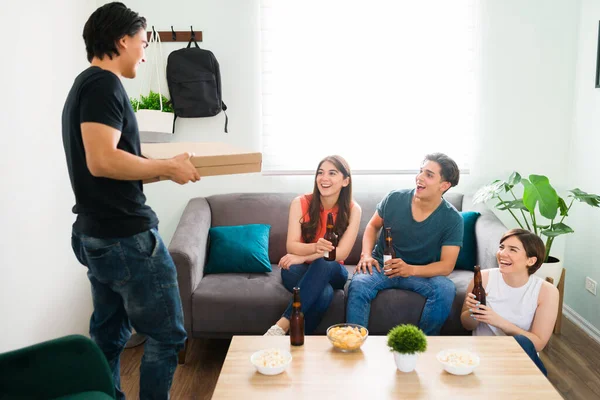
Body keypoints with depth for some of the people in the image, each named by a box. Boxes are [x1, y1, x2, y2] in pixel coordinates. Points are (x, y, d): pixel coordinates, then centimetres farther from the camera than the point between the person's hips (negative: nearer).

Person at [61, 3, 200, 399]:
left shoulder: (84, 85, 16)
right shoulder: (104, 84, -14)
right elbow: (102, 160, -25)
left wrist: (155, 165, 18)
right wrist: (168, 167, -16)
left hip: (96, 233, 10)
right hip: (125, 235, -10)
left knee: (109, 335, 17)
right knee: (166, 334, 1)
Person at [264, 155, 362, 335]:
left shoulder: (353, 209, -9)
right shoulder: (300, 203, -9)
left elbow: (341, 253, -15)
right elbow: (291, 246, -14)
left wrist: (302, 257, -24)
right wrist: (315, 247, -37)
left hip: (331, 271, 1)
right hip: (299, 269, -1)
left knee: (323, 264, -39)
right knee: (324, 294, -37)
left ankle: (283, 325, -41)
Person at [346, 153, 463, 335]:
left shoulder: (452, 219, -10)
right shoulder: (395, 199, -7)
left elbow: (446, 265, -13)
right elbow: (372, 226, 11)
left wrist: (410, 270, -30)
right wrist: (366, 255, -8)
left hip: (422, 272, 0)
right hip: (381, 265, 0)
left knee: (446, 289, -31)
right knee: (358, 285, -31)